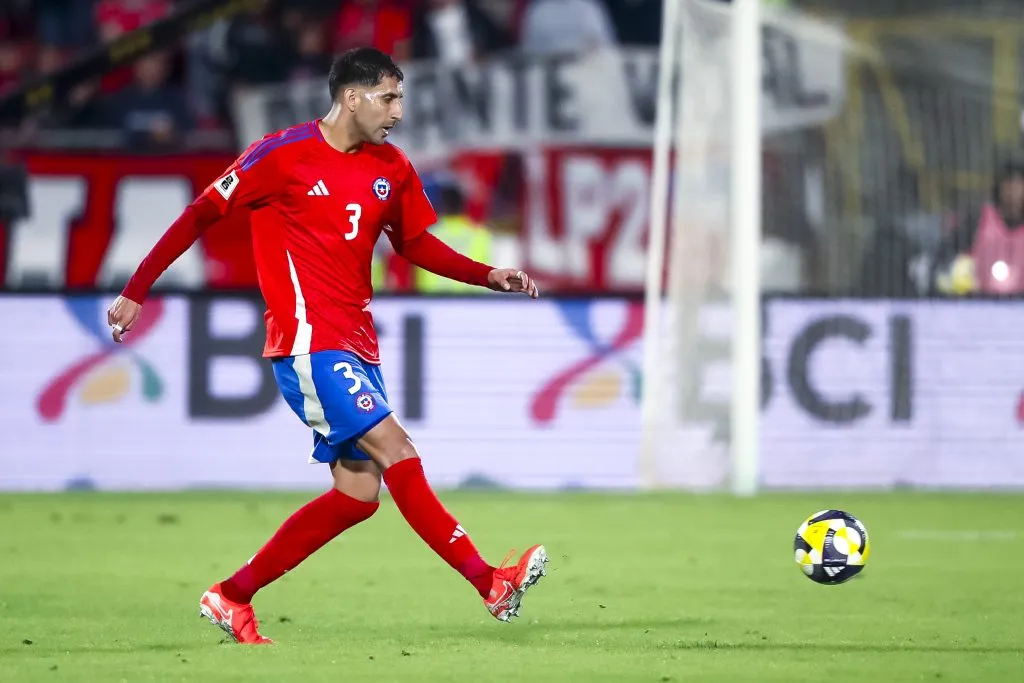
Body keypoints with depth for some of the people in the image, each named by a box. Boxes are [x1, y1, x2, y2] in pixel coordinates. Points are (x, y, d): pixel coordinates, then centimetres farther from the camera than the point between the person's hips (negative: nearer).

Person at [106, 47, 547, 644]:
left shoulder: (391, 169, 10)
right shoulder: (284, 154, -8)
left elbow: (417, 243, 23)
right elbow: (201, 215, -3)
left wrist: (489, 276, 7)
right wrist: (135, 293, -3)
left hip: (357, 346, 8)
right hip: (307, 343, -8)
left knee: (359, 492, 3)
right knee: (396, 452, -18)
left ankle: (233, 596, 12)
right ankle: (491, 583, -20)